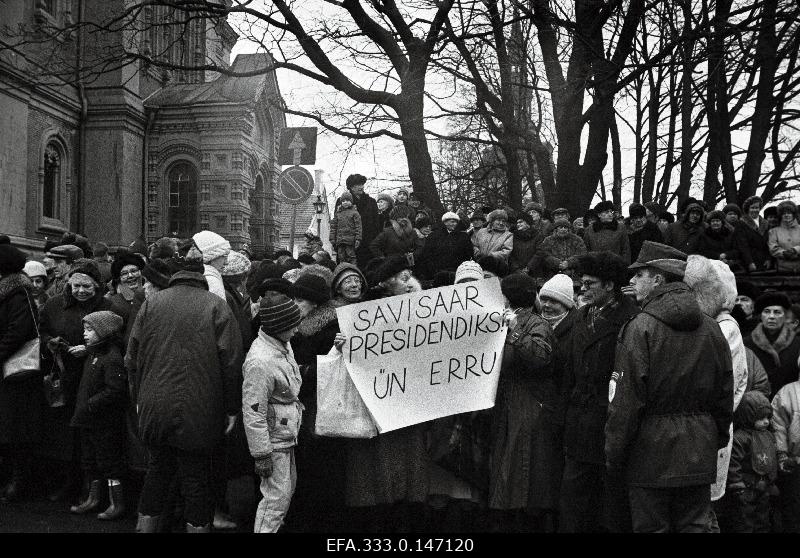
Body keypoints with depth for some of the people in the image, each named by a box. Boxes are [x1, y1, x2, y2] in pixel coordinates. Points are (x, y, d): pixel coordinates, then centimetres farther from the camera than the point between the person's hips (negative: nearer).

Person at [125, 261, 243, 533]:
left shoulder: (151, 303, 5)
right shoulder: (216, 306, -5)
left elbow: (132, 358, 8)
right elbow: (231, 362, -9)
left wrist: (139, 398, 19)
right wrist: (231, 408, -2)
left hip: (154, 407, 4)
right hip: (198, 413, -4)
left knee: (158, 470, 19)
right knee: (196, 477, 6)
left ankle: (145, 527, 29)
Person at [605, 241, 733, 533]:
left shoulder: (641, 327, -13)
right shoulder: (711, 328, 4)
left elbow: (625, 399, -14)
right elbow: (726, 392, 10)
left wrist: (613, 454, -6)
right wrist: (717, 438, 21)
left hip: (652, 450, -5)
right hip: (699, 454, 5)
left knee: (650, 525, 5)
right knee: (695, 524, 14)